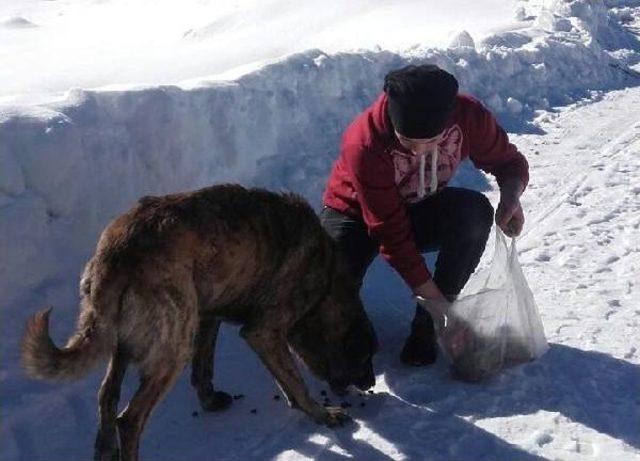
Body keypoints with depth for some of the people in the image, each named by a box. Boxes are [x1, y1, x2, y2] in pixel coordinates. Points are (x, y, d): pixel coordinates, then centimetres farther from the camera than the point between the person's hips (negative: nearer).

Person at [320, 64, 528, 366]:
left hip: (420, 208, 3)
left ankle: (426, 324, -13)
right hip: (356, 215, -3)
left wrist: (511, 196, -30)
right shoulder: (364, 145, -36)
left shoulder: (468, 115, -25)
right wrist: (439, 303, -30)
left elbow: (509, 161, -6)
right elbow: (392, 236, -31)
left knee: (476, 213, -31)